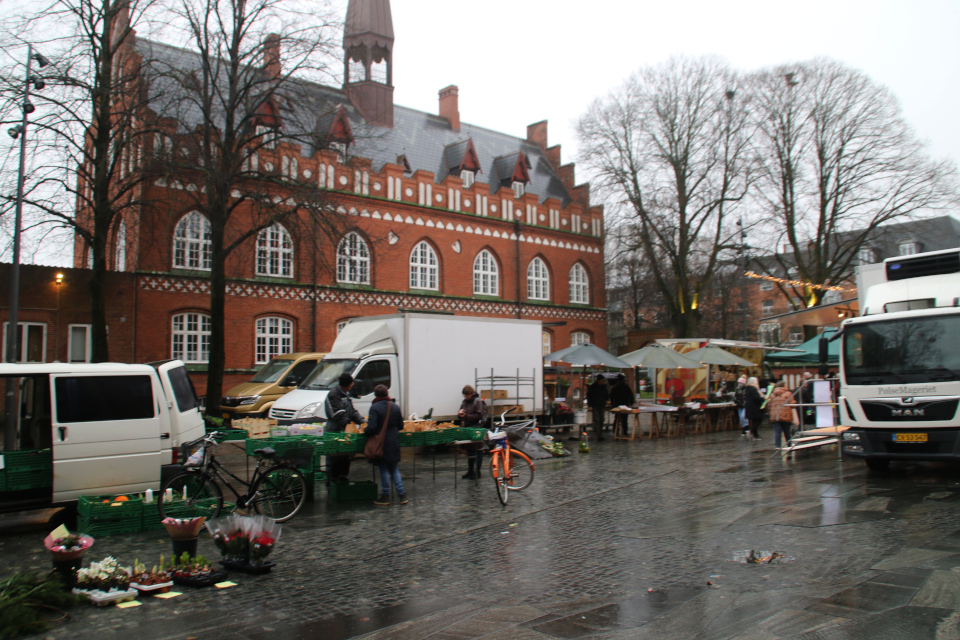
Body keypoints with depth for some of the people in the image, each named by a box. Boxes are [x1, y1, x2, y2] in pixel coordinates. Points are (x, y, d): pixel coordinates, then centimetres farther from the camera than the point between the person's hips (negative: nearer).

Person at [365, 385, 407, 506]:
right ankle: (402, 495, 11)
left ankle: (385, 497, 10)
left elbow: (372, 427, -19)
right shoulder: (395, 407, 2)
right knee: (394, 469, 14)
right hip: (394, 442, 5)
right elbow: (401, 426, 8)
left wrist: (365, 430, 1)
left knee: (384, 470, 4)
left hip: (381, 443, -4)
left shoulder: (375, 408, -14)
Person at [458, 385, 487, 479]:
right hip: (466, 429, 7)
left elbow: (479, 415, -16)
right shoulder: (464, 402, 12)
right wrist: (460, 414, -6)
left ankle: (477, 472, 4)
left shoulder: (478, 401, -8)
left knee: (478, 451, 0)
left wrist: (466, 416, -21)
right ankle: (470, 471, 22)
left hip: (476, 428, -7)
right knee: (469, 450, 13)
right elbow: (460, 415, 18)